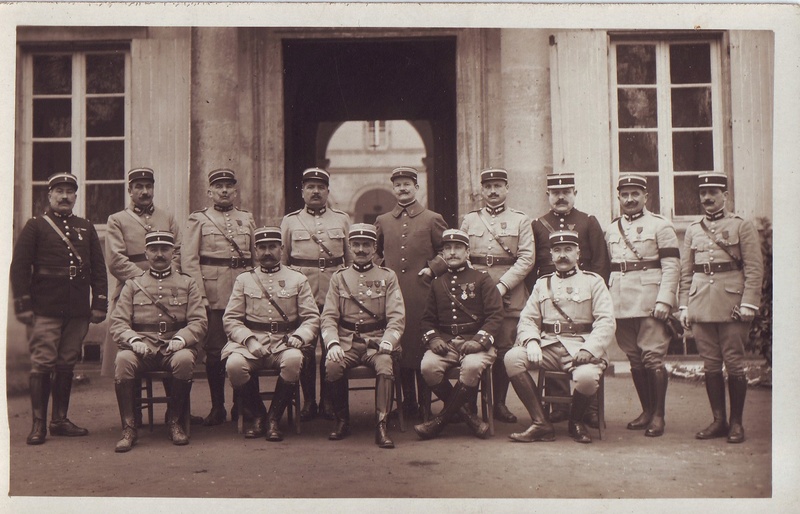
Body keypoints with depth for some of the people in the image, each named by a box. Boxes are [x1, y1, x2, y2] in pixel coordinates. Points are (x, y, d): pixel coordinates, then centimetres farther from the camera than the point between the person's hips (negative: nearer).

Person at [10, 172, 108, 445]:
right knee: (42, 364, -4)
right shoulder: (35, 226, 3)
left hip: (78, 311, 4)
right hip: (45, 310, -4)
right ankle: (39, 424, 2)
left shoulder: (86, 228, 14)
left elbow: (98, 268, 13)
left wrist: (99, 304, 6)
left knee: (67, 364, 9)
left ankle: (60, 420, 17)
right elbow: (19, 267, -2)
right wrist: (23, 305, -8)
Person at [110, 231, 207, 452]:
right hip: (143, 348, 1)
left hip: (175, 347, 0)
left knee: (184, 359, -35)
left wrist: (180, 339, -17)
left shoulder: (188, 283, 14)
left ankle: (174, 421, -13)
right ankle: (129, 428, -21)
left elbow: (199, 322, 4)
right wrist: (134, 340, -16)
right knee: (123, 360, -33)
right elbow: (118, 323, 5)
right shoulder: (132, 284, 15)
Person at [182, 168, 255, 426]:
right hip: (212, 294, -2)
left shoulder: (247, 219, 15)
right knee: (215, 352, 1)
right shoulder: (198, 219, 6)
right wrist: (199, 296, -11)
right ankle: (217, 407, 11)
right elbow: (189, 260, -1)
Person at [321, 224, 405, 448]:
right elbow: (328, 317, 5)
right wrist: (332, 343, -15)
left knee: (385, 365, -33)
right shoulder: (339, 278, 13)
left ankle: (381, 427, -28)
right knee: (332, 365, -29)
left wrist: (387, 343, -18)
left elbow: (397, 317, 1)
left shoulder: (388, 277, 10)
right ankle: (342, 420, -8)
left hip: (377, 340, -1)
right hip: (346, 341, 1)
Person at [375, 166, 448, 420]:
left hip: (422, 293, -3)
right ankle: (408, 403, 14)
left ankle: (425, 404, 7)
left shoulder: (433, 219, 6)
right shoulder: (382, 221, 14)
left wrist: (432, 268, -3)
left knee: (423, 346, -2)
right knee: (399, 347, 4)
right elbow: (373, 253, 26)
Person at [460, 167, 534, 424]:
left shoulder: (521, 220, 8)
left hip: (509, 293, -1)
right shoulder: (469, 220, 14)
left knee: (505, 350, 0)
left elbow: (526, 259, -2)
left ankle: (500, 403, 12)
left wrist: (502, 285, -12)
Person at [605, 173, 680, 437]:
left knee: (653, 359, -6)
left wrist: (664, 300, -14)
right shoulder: (611, 229, 15)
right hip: (620, 304, 5)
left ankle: (658, 415, 3)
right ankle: (646, 410, 20)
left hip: (650, 303, -5)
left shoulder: (660, 225, 1)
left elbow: (672, 267, -5)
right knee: (635, 360, 9)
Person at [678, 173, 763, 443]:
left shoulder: (743, 227, 2)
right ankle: (718, 420, 14)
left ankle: (736, 423, 11)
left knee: (734, 364, 0)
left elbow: (754, 268, -3)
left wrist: (749, 303, -12)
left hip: (732, 304, -4)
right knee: (710, 365, 6)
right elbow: (686, 272, 15)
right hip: (701, 305, 4)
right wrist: (684, 306, 8)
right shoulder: (692, 230, 14)